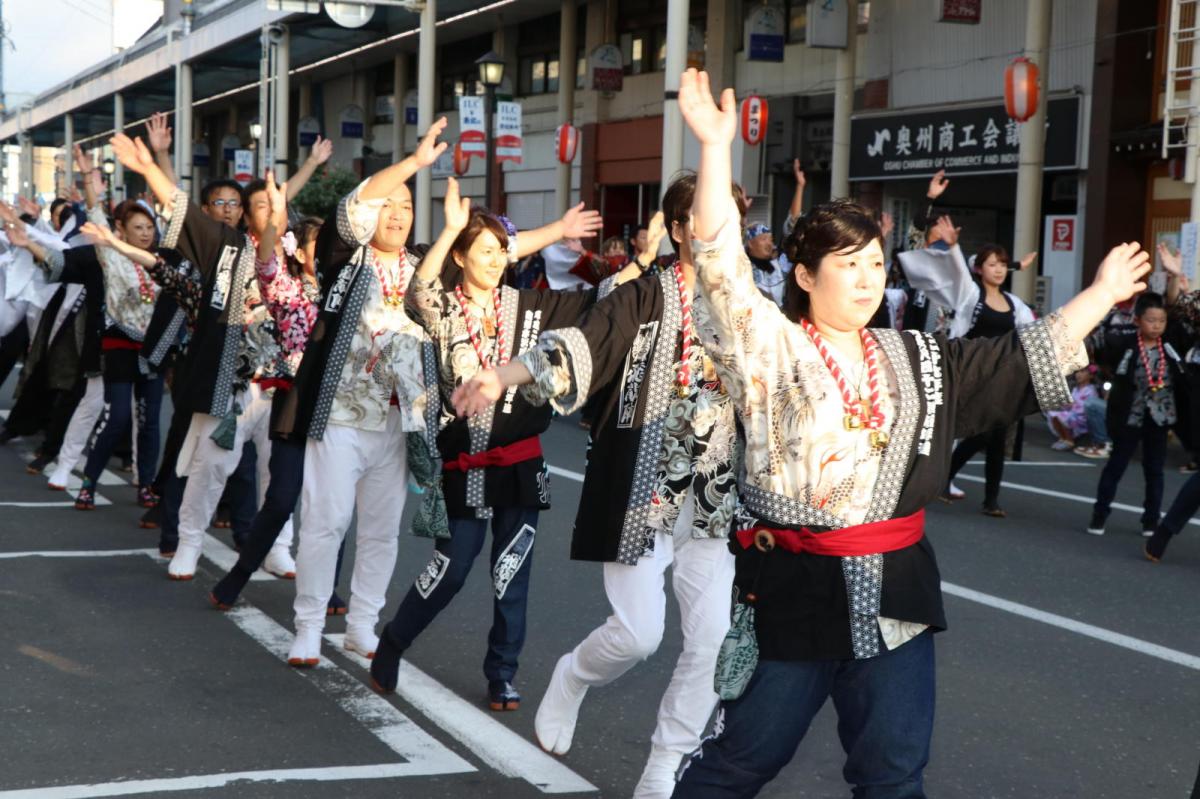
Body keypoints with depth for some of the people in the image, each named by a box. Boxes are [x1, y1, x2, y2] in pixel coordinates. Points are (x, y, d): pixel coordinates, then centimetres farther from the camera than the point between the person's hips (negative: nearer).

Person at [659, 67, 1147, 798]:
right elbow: (720, 261, -18)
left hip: (895, 589, 5)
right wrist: (716, 146, -25)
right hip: (795, 588, -4)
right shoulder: (772, 349, -7)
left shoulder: (919, 361, 8)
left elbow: (1028, 359, 17)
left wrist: (1103, 294, 19)